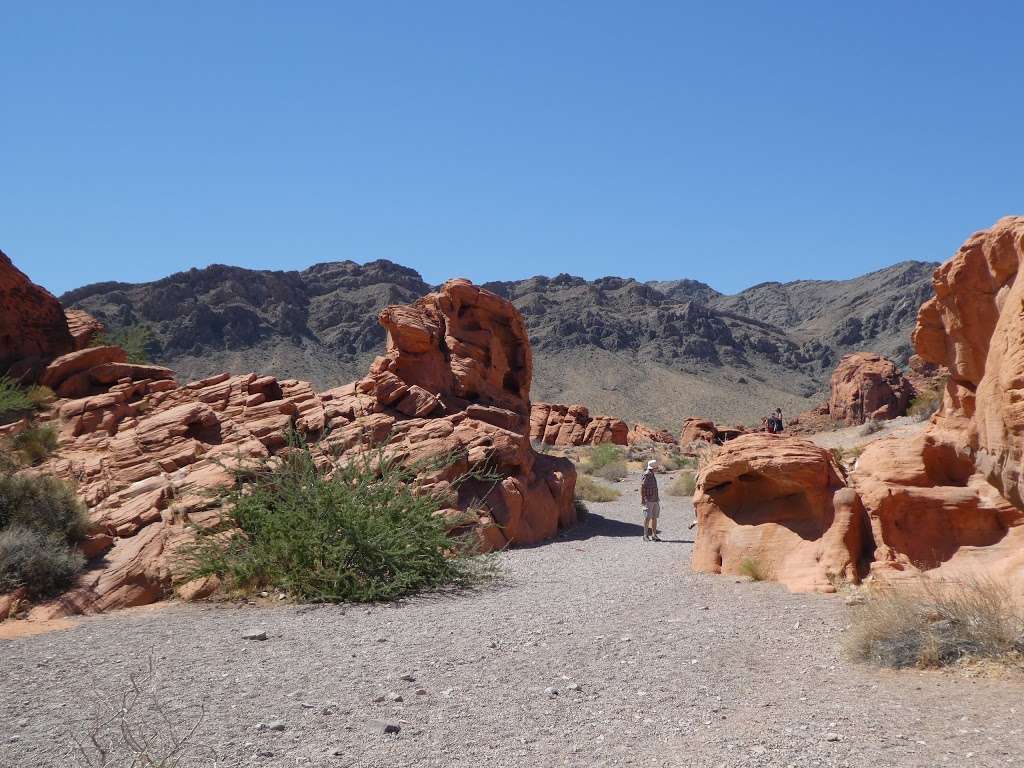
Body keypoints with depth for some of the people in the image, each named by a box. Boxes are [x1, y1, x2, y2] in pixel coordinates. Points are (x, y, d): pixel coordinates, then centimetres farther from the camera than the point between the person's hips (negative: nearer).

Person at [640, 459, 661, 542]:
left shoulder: (653, 476, 16)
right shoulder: (645, 476, -11)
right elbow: (641, 488, -14)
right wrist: (642, 499, -19)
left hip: (655, 500, 8)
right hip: (648, 501, -8)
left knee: (654, 517, 6)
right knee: (647, 518, -6)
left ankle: (654, 535, 9)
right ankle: (646, 535, -2)